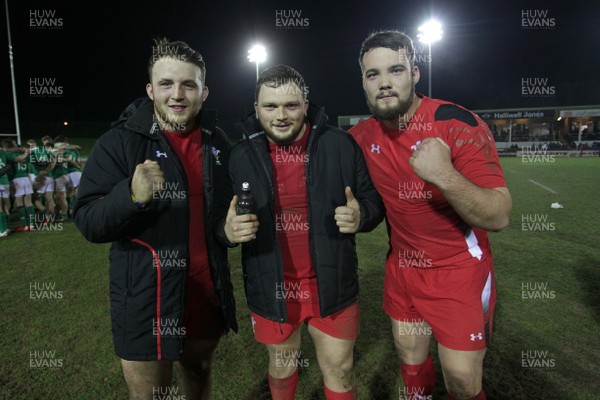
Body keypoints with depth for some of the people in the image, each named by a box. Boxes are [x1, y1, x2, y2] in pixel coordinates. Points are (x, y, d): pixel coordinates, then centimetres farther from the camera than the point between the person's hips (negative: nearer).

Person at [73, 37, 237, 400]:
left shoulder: (217, 140, 2)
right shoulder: (120, 141, -11)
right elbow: (88, 223, -15)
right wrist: (132, 195, -34)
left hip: (208, 294, 4)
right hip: (146, 301, -4)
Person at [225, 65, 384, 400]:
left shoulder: (340, 145, -8)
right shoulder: (241, 156, -4)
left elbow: (373, 199, 1)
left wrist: (360, 216, -22)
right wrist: (229, 230, -19)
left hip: (331, 285, -1)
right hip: (271, 289, 2)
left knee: (339, 371, 15)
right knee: (282, 366, 24)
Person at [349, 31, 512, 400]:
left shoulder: (457, 124, -20)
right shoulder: (363, 135, -5)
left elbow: (499, 217, -24)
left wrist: (445, 175, -40)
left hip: (459, 269, -4)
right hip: (403, 266, 5)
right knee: (411, 359, 18)